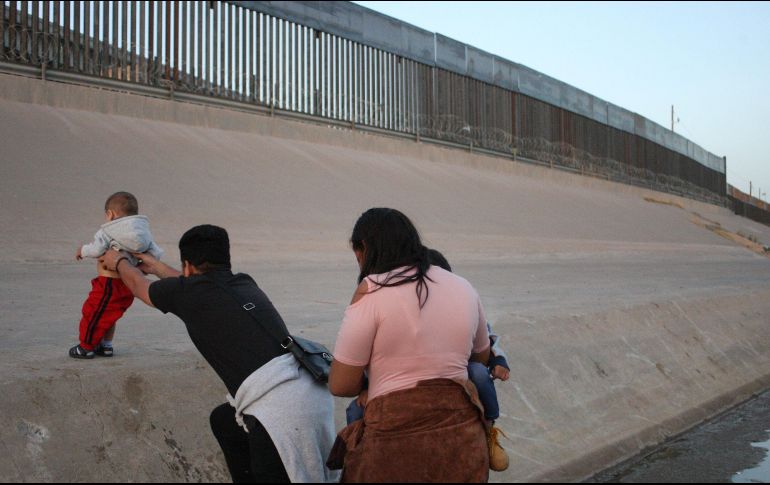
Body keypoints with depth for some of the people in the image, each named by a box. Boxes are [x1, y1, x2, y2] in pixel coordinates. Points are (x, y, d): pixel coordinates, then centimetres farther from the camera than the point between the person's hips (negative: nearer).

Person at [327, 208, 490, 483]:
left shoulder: (371, 292, -9)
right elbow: (482, 356, 24)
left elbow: (340, 385, -7)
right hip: (462, 442, 5)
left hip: (397, 441, -5)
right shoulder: (463, 288, 7)